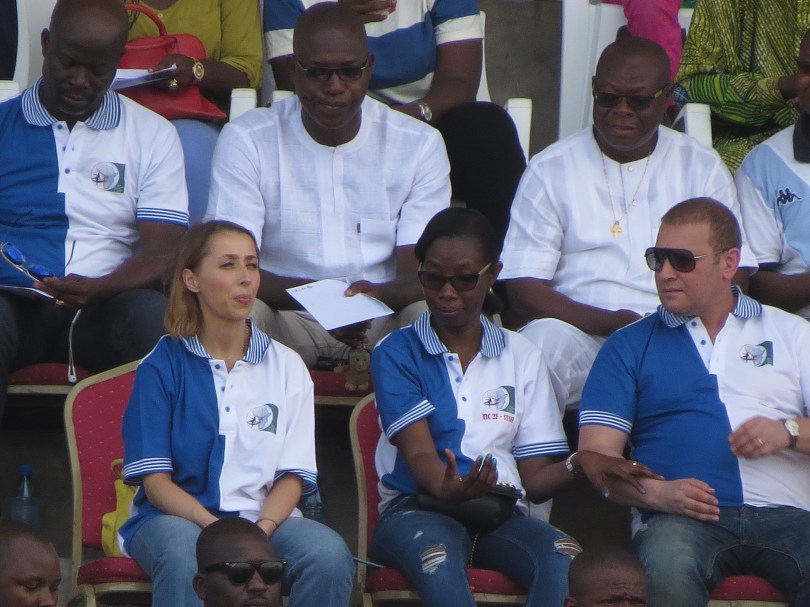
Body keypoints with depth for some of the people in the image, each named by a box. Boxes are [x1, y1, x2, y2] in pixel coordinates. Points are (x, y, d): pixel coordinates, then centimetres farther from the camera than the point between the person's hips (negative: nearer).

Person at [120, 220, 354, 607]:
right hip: (180, 517, -2)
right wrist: (214, 528, -20)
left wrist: (261, 529, -15)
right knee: (184, 558, -38)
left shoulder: (286, 367, 12)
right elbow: (156, 481, -2)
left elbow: (292, 476, 6)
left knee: (330, 555, -30)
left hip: (265, 517, 2)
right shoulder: (162, 366, 4)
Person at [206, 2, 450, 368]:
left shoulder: (419, 145, 2)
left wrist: (379, 296, -33)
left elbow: (421, 273, -6)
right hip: (288, 319, -1)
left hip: (384, 315, 1)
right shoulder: (245, 142, -3)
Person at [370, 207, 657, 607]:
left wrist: (577, 464, -11)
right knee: (435, 552, -40)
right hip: (418, 509, -3)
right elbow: (418, 454, -7)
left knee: (564, 555, -32)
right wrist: (450, 489, -31)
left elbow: (534, 480, 13)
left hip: (501, 514, 3)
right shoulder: (396, 353, 9)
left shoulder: (521, 357, 18)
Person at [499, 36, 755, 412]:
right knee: (543, 340, -35)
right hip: (578, 333, -1)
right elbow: (523, 288, 0)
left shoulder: (703, 169, 14)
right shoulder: (550, 170, 9)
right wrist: (610, 323, -17)